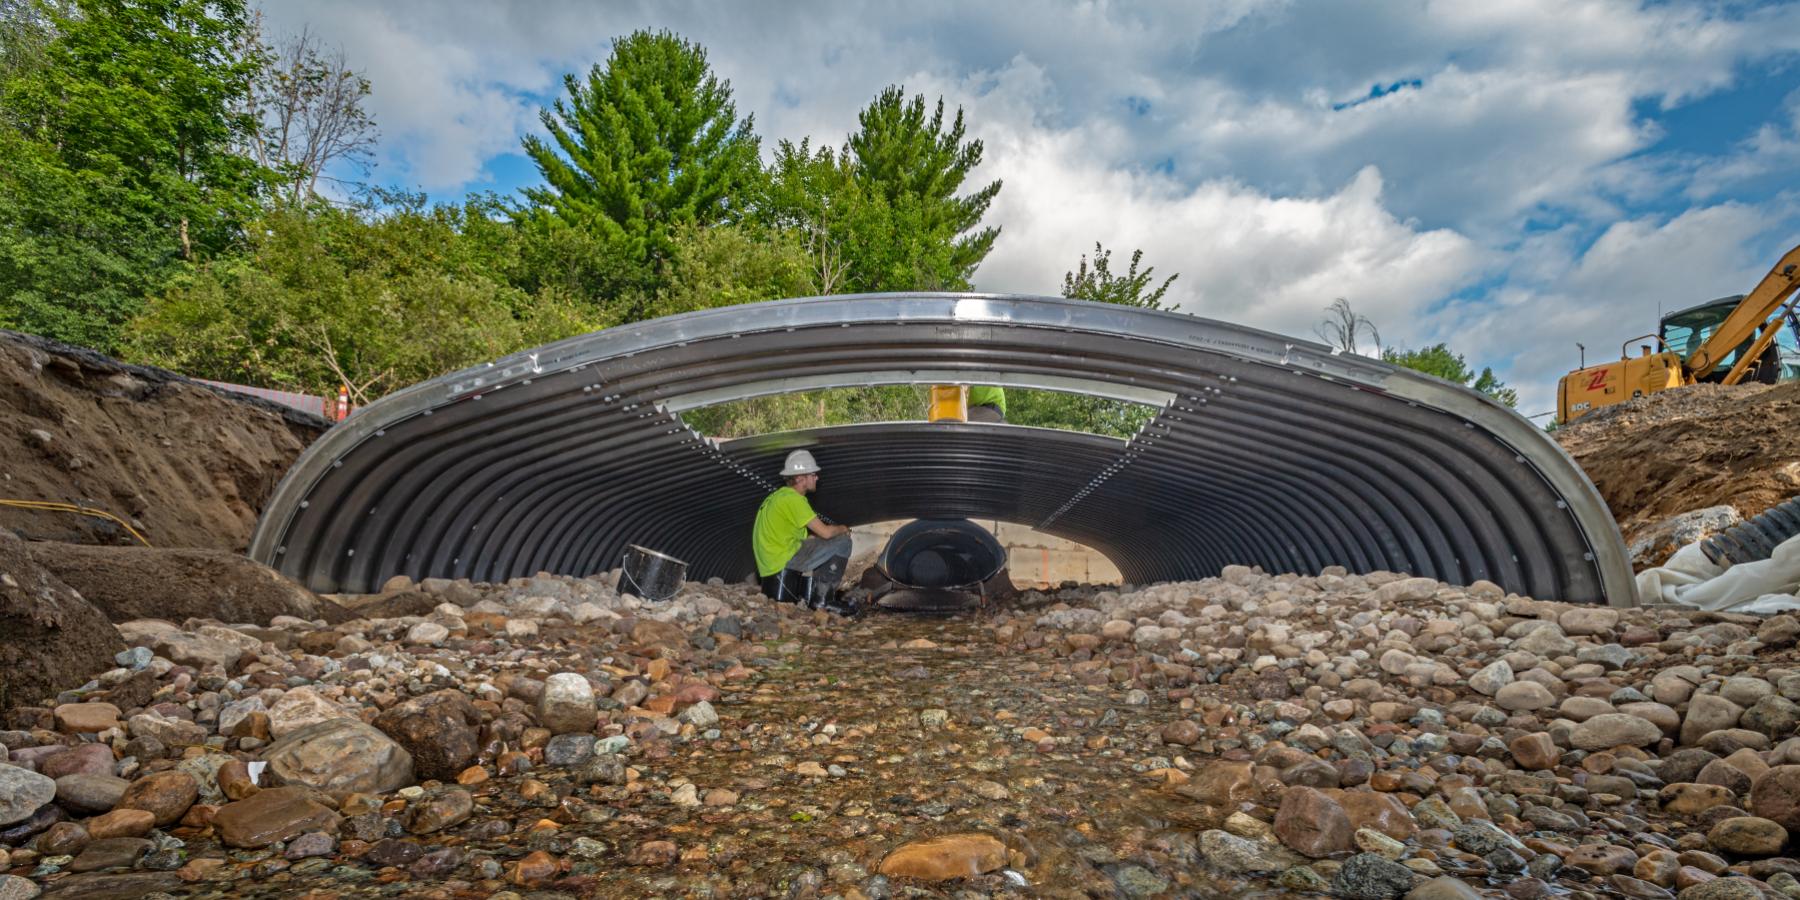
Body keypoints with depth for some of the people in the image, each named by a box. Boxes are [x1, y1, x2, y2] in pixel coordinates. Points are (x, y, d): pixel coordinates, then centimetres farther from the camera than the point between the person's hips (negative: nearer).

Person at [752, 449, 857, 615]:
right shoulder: (793, 499, -15)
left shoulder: (779, 496, 16)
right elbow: (825, 532, -16)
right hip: (784, 562, -10)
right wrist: (843, 529, 6)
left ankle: (806, 594, 18)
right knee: (843, 541, -9)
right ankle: (823, 600, -5)